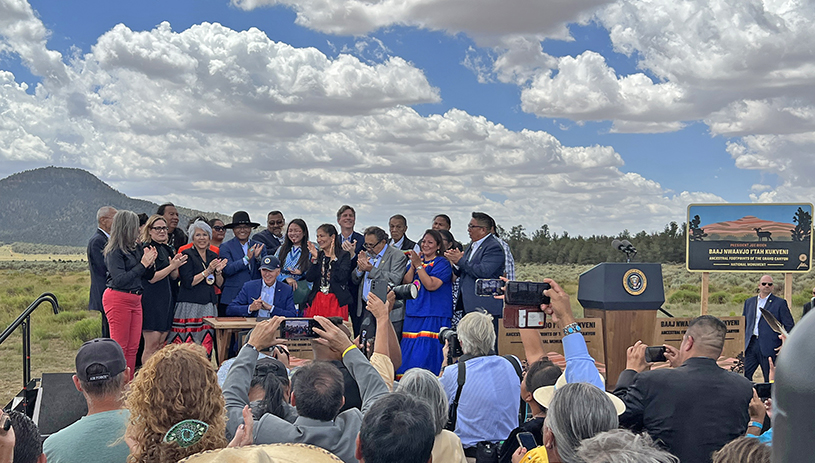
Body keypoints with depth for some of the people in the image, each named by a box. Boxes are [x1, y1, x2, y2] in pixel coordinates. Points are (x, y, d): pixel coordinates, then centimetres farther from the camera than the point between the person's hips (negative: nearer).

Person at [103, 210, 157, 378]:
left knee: (133, 347, 7)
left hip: (135, 300, 8)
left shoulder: (136, 249, 11)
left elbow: (149, 276, 17)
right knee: (120, 347, -3)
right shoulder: (114, 251, -11)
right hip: (118, 299, -8)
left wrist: (150, 262, -4)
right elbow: (120, 279, -18)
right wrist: (142, 264, -15)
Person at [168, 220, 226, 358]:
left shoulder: (213, 256, 14)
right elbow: (188, 282, -10)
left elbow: (220, 284, 14)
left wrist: (218, 271, -4)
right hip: (190, 306, -5)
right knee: (188, 344, -9)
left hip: (209, 305, 5)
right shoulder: (187, 255, -2)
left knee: (206, 344, 1)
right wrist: (207, 271, -13)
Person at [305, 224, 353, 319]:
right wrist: (314, 258, -4)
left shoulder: (344, 255, 1)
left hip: (336, 301, -3)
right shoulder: (318, 255, 13)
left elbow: (341, 277, -13)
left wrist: (333, 257, -13)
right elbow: (309, 278, 3)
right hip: (317, 301, 4)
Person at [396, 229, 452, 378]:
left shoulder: (442, 263, -3)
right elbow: (405, 283, 6)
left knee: (426, 353, -11)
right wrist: (413, 265, -7)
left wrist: (419, 265, -14)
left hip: (433, 317, -6)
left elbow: (431, 285, -16)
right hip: (413, 314, 6)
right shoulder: (416, 260, 16)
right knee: (409, 353, 5)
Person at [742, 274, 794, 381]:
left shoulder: (780, 303, 3)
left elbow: (789, 326, 1)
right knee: (745, 374, -2)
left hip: (769, 347, -4)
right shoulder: (749, 302, 16)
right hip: (751, 344, 4)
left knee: (770, 379, 1)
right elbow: (744, 323, 21)